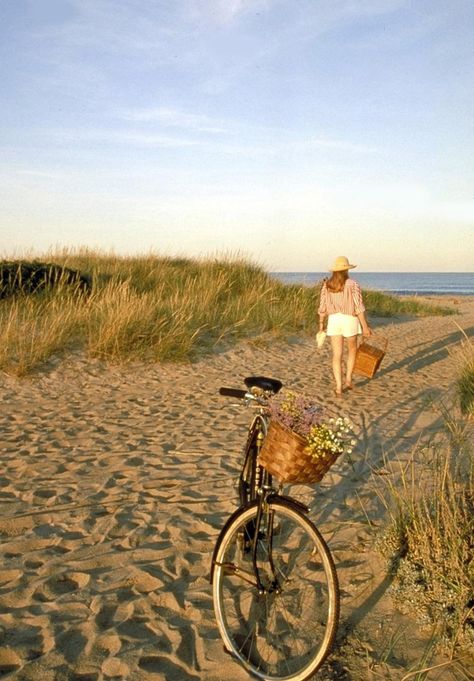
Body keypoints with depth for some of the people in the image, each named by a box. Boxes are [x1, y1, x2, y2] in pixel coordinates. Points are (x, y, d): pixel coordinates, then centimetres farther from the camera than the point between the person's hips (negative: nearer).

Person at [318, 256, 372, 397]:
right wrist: (365, 326, -9)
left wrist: (321, 323, 15)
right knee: (352, 350, 22)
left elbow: (322, 307, 4)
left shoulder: (326, 285, 2)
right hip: (349, 320, -2)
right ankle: (348, 380, 21)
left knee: (337, 355, 4)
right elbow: (359, 307, -13)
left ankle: (339, 388, -1)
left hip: (333, 321, 2)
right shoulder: (353, 284, -9)